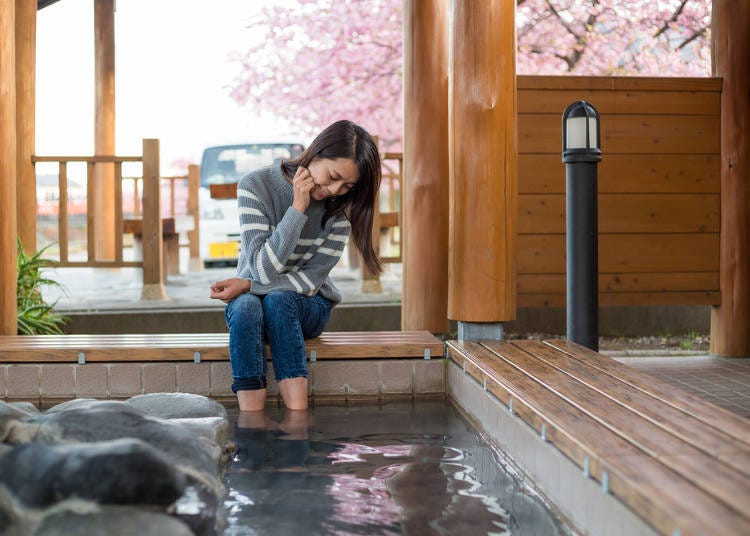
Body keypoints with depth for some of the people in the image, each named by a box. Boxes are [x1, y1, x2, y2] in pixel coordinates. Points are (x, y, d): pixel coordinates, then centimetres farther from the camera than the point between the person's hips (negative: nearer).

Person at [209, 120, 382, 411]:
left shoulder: (342, 207, -8)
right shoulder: (256, 186, -14)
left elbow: (311, 280, -11)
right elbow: (263, 270, -22)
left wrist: (247, 285, -20)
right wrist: (298, 208, -26)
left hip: (309, 306, 1)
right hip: (250, 298, 0)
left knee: (277, 300, -33)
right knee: (246, 307, -35)